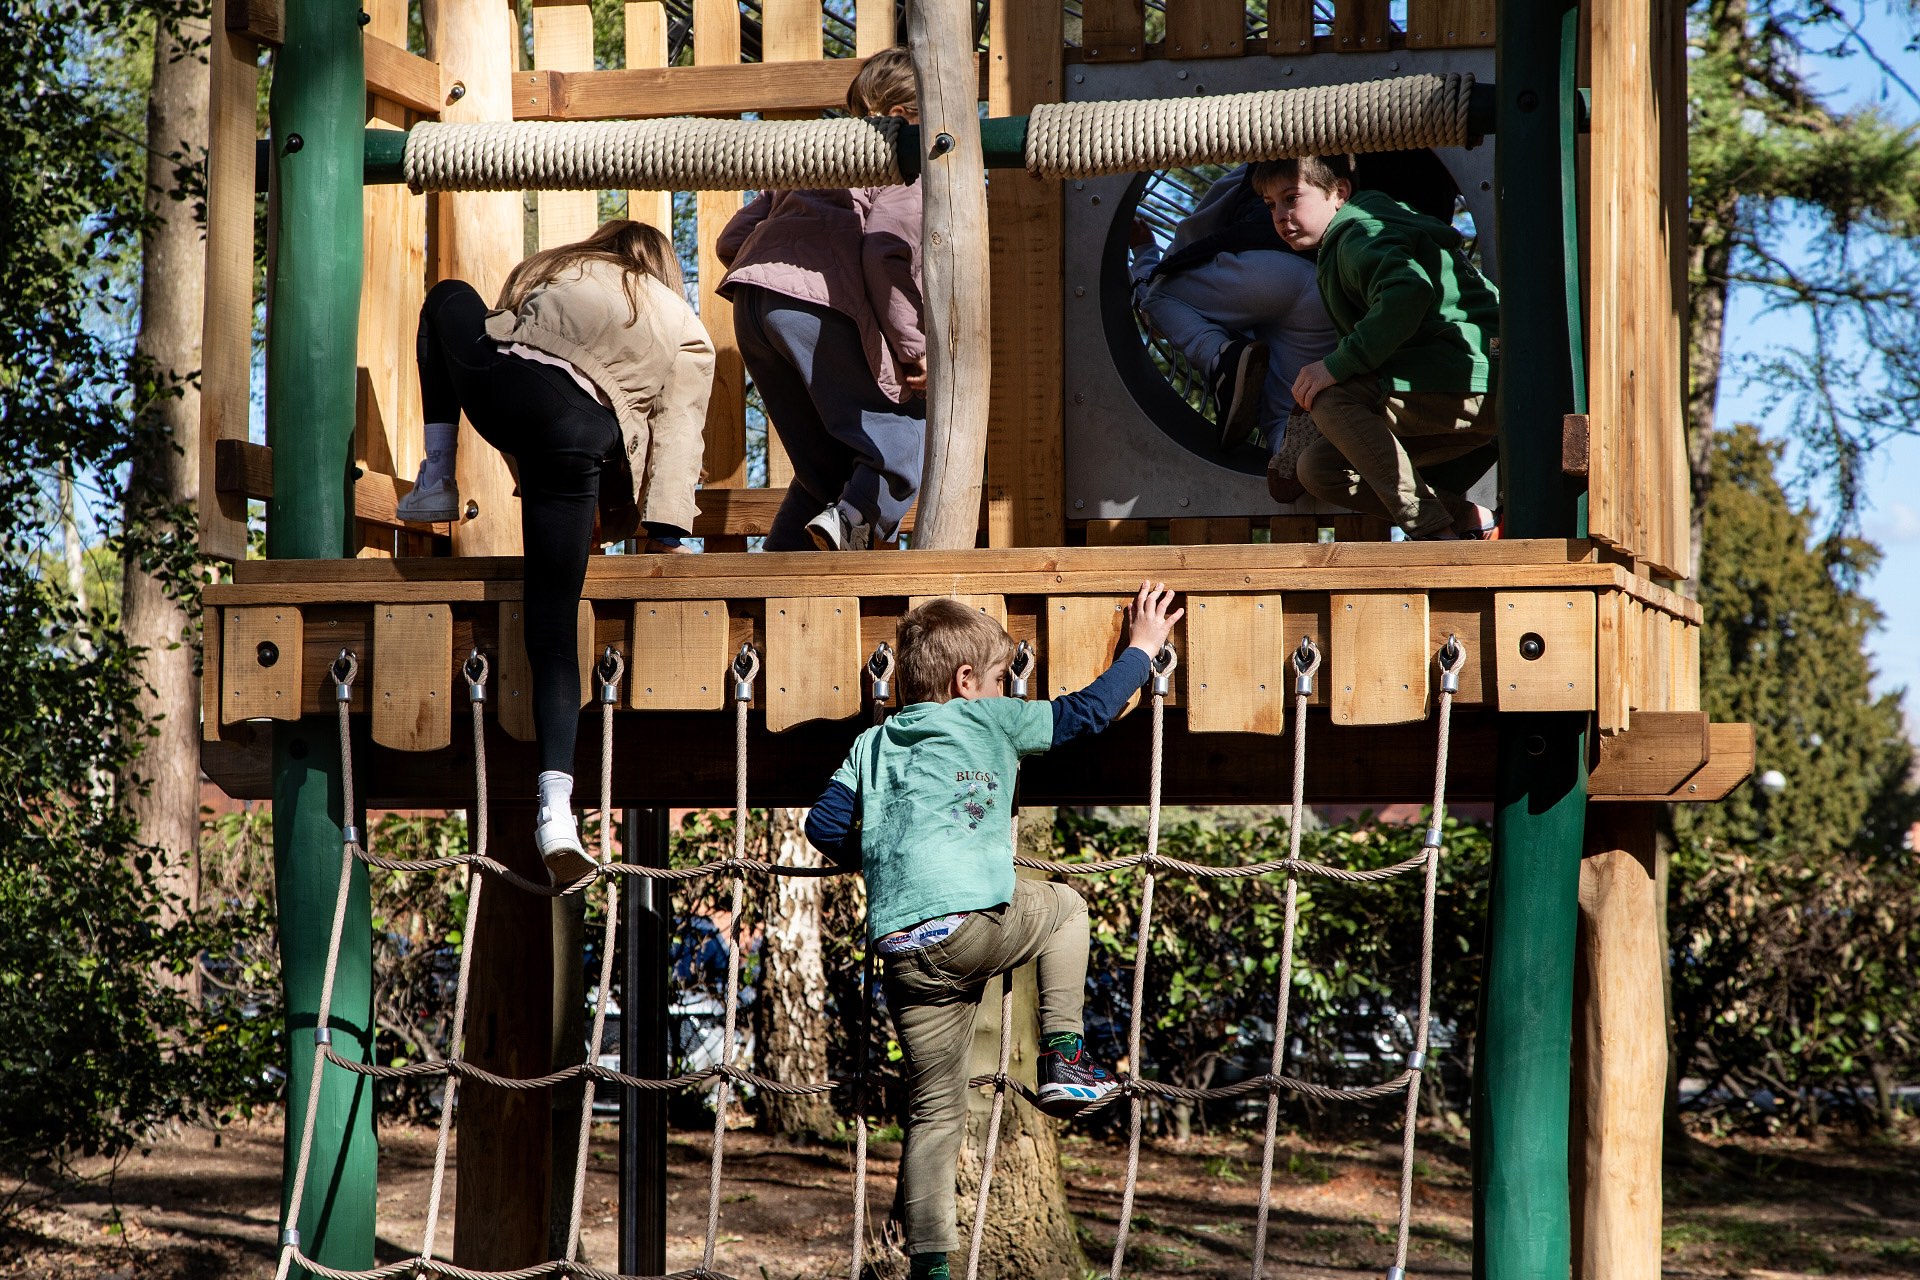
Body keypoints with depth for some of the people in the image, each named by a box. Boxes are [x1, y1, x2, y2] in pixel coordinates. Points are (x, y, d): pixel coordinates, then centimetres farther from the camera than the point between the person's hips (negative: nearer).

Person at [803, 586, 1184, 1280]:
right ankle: (1064, 1058, 17)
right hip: (970, 923, -5)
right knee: (1064, 905, 26)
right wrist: (1142, 646, 28)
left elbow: (825, 828, 18)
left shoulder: (872, 742, 23)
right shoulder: (988, 720, 10)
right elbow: (1086, 711, 15)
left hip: (899, 949, 5)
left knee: (934, 1114, 10)